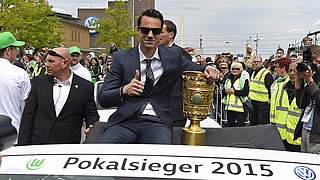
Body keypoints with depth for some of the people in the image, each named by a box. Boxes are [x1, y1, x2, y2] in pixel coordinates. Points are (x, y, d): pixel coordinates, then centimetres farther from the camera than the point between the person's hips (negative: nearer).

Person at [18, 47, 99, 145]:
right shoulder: (39, 82, 5)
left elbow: (92, 115, 4)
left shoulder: (85, 87, -2)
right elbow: (28, 116, 5)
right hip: (39, 142, 2)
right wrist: (23, 145, -2)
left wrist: (91, 128, -18)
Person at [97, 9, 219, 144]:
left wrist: (207, 70, -1)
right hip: (125, 122, 0)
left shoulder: (173, 56, 7)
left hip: (157, 122, 0)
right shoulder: (121, 58, 4)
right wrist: (124, 91, -19)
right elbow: (102, 99, 2)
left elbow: (196, 70, 24)